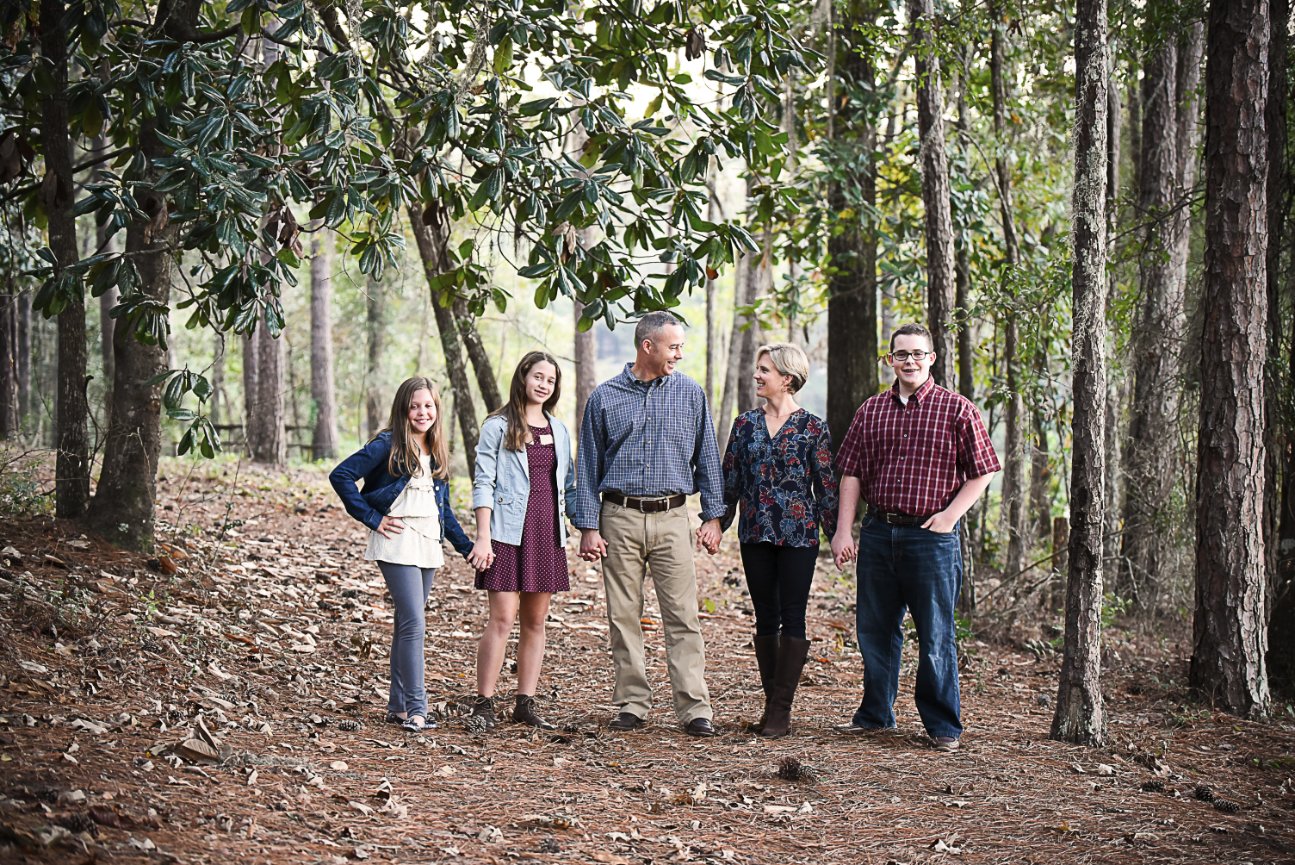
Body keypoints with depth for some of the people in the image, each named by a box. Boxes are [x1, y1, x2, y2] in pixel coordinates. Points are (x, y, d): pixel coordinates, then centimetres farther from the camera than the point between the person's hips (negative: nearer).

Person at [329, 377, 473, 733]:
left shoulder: (437, 453, 15)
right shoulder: (387, 445, -6)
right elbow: (341, 477, -10)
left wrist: (466, 546, 14)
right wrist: (372, 518, -11)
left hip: (428, 545, 7)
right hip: (398, 542, -7)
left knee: (407, 625, 10)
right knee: (414, 624, -13)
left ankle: (398, 705, 16)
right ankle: (416, 708, -13)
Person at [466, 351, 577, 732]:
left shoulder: (558, 430, 15)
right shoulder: (498, 426, 0)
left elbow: (569, 486, 19)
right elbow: (483, 484, -5)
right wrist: (483, 538, -13)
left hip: (547, 532, 5)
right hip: (509, 532, -5)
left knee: (536, 621, 6)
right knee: (503, 618, -10)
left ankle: (526, 704, 11)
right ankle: (483, 704, -5)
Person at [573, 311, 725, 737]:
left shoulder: (690, 395, 8)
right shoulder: (605, 398, 4)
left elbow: (707, 458, 11)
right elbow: (589, 466, 6)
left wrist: (713, 516, 3)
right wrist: (588, 527, 0)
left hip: (670, 517, 0)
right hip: (620, 517, 0)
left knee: (683, 616, -6)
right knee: (624, 617, 3)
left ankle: (695, 708, -6)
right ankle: (632, 704, 12)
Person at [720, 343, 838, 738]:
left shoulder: (812, 427, -3)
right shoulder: (746, 423, 7)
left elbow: (826, 485, -1)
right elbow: (730, 479, 12)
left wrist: (836, 533, -3)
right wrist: (717, 524, 10)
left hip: (798, 535, -4)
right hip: (755, 534, 4)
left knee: (792, 617, -3)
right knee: (766, 618, 8)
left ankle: (781, 709, -1)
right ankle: (772, 703, 15)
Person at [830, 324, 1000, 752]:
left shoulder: (956, 409, -1)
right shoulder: (871, 410, 10)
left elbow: (981, 471, 0)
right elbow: (852, 472, 10)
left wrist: (949, 516, -9)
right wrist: (843, 530, 3)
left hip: (930, 536, -4)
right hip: (878, 534, 4)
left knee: (935, 635, 0)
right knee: (875, 629, 13)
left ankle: (944, 725, 10)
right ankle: (875, 713, 27)